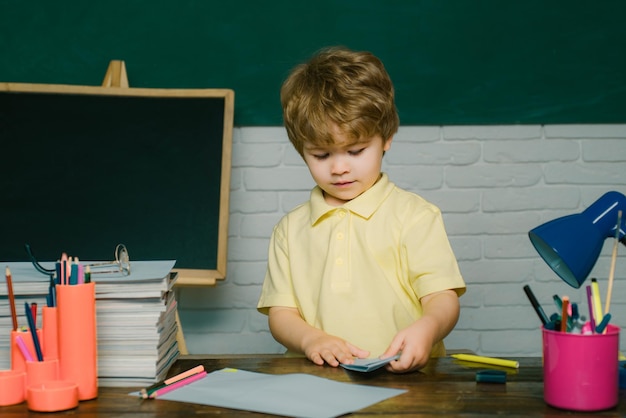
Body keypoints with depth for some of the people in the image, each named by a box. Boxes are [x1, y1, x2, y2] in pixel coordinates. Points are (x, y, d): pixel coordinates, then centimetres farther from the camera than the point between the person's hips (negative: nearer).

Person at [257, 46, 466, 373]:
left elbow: (443, 298, -2)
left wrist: (428, 328, -25)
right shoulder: (290, 229, 15)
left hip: (403, 375, -2)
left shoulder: (415, 216, 5)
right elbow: (280, 313, 12)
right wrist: (310, 338, -10)